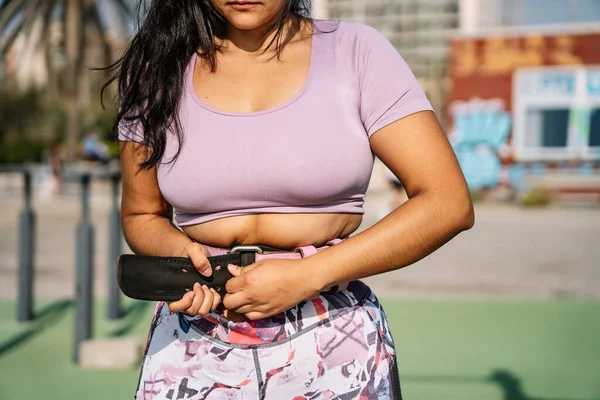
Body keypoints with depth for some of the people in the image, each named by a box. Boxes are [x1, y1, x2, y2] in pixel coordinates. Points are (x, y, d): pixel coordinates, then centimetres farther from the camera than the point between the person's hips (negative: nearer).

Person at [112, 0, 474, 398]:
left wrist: (308, 275, -17)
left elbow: (449, 205, -10)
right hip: (197, 346, 2)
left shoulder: (356, 51, -5)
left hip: (334, 340, -1)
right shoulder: (155, 69, 2)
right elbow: (141, 216, 12)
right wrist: (181, 252, -11)